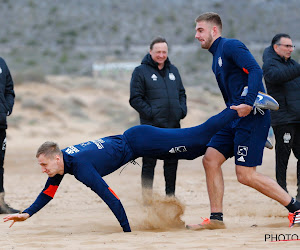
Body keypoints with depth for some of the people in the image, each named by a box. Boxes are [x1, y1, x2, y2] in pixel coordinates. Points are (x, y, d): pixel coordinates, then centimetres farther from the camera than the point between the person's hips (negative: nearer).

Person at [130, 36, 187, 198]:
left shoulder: (173, 70, 16)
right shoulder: (141, 71, -2)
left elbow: (181, 93, 22)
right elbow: (135, 99, -6)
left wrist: (182, 110, 4)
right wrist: (150, 113, -15)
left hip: (173, 124, 5)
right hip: (152, 126, -5)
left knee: (172, 162, 9)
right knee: (149, 162, -4)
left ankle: (171, 195, 17)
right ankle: (147, 196, 0)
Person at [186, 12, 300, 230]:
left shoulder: (230, 46, -7)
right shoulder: (217, 56, 22)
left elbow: (255, 70, -21)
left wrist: (249, 103, -30)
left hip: (252, 116, -9)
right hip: (234, 120, 10)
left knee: (246, 175, -11)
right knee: (210, 160, 1)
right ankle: (216, 218, 5)